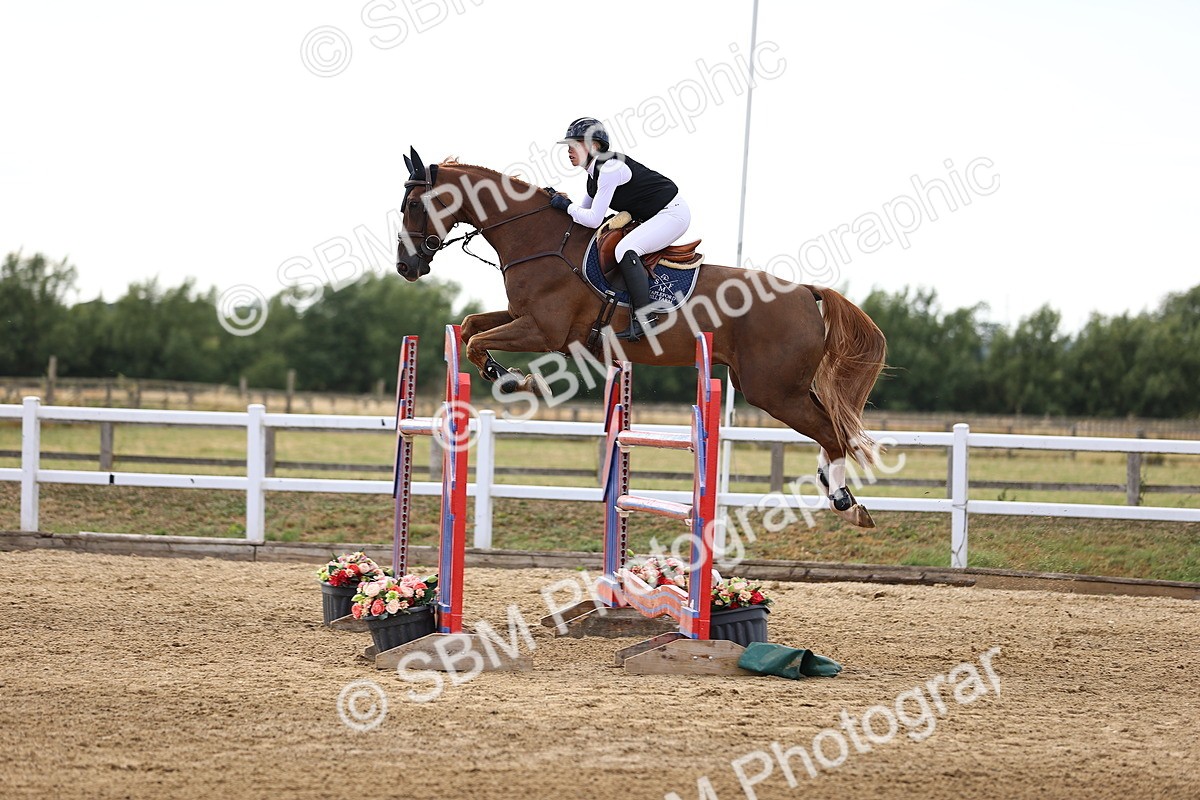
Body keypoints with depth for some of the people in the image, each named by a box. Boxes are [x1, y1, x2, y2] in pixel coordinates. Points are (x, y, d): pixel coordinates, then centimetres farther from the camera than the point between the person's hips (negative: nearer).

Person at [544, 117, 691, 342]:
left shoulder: (610, 168, -23)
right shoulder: (595, 173, 9)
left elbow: (593, 219, -24)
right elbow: (586, 210, 17)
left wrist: (566, 206, -11)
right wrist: (558, 199, 4)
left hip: (673, 213, -11)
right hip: (651, 217, 11)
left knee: (625, 249, -27)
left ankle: (644, 319, -28)